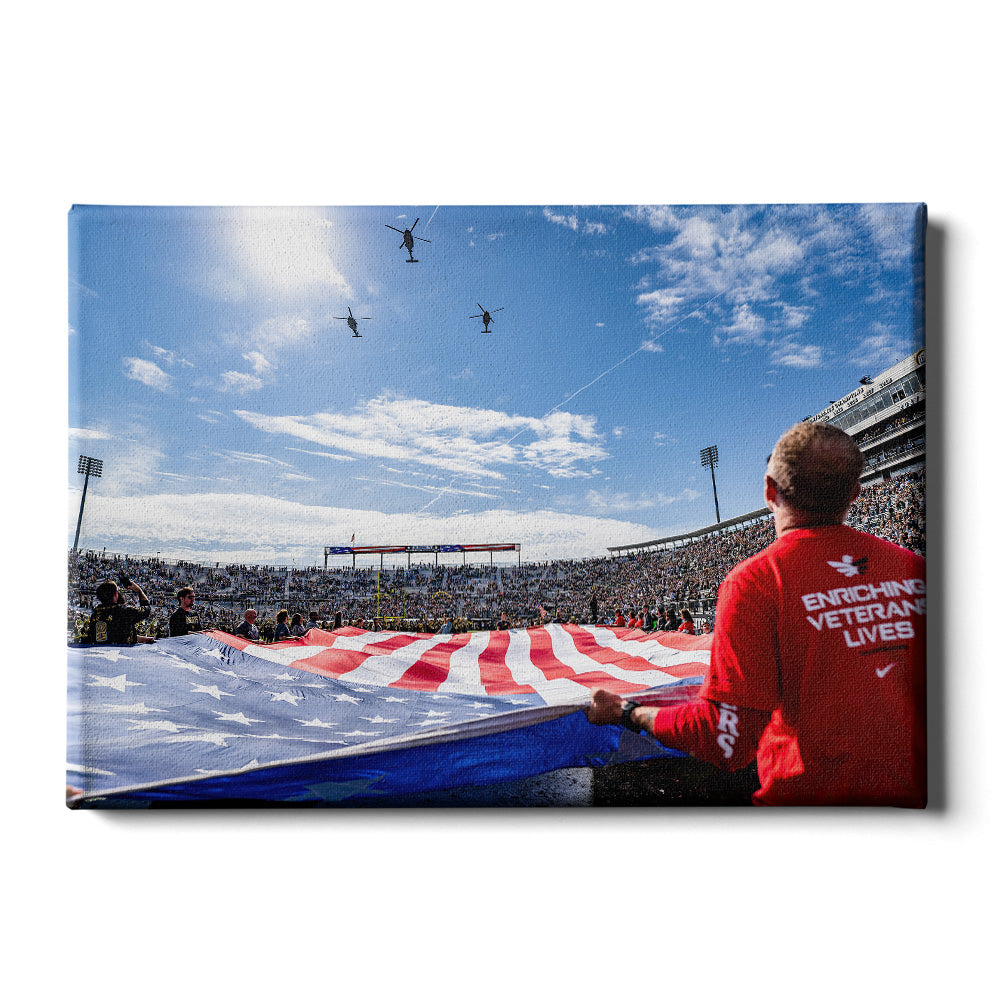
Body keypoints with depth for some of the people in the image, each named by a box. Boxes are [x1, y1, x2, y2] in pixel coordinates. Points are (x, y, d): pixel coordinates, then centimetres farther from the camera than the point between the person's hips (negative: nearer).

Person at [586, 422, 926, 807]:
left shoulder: (754, 581, -18)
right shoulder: (911, 566, -3)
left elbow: (729, 740, -20)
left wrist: (628, 713, -7)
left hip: (808, 794, -5)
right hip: (912, 795, 6)